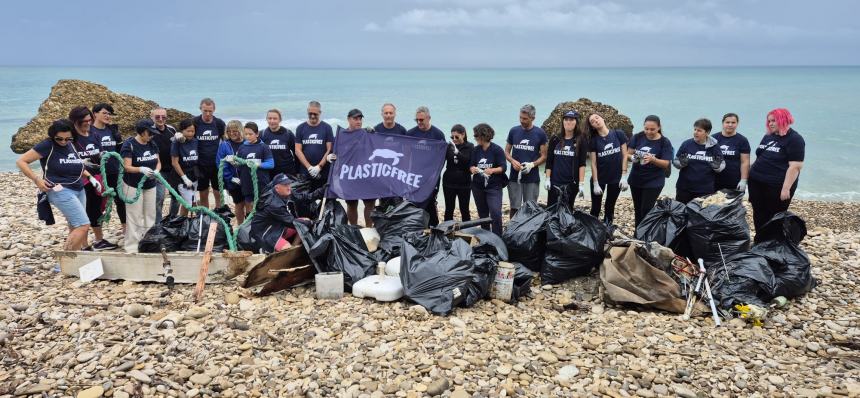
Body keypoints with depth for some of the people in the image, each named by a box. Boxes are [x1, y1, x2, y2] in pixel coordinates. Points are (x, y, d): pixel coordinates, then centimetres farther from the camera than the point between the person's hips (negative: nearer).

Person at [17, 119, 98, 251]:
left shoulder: (71, 146, 10)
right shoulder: (47, 145, -8)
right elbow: (21, 161, -7)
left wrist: (90, 177, 13)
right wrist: (37, 179, -16)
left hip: (79, 190, 7)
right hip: (61, 191, -7)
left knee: (75, 229, 10)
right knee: (83, 226, -16)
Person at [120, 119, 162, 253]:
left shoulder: (152, 144, 4)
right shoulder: (129, 145, -14)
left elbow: (158, 162, 7)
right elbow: (127, 167, -18)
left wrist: (156, 171, -15)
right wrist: (141, 169, -36)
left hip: (150, 186, 6)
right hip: (133, 186, -6)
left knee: (150, 215, 11)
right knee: (134, 217, -3)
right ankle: (131, 247, 5)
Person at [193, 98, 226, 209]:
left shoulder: (219, 123, -3)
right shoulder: (195, 122, -5)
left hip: (217, 164, 0)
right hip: (201, 165, 0)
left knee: (218, 194, 4)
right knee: (203, 195, 8)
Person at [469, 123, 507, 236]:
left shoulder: (497, 150, -9)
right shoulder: (476, 150, 4)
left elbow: (503, 167, -10)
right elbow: (471, 165, 6)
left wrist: (492, 170, -28)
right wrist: (473, 169, -18)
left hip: (494, 186, -5)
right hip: (478, 186, 5)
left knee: (496, 213, -13)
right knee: (482, 214, 14)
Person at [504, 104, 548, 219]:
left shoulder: (540, 133, 0)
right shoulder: (513, 131, 5)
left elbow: (544, 156, 2)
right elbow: (506, 151, 11)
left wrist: (532, 164, -16)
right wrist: (513, 161, -10)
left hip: (532, 178, -1)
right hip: (515, 176, 1)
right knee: (514, 208, 3)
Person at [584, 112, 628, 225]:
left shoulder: (619, 134, -5)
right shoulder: (593, 140, -6)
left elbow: (624, 156, -3)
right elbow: (593, 163, -6)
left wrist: (624, 176, -8)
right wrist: (595, 183, -10)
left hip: (616, 178, 1)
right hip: (599, 178, 0)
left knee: (610, 208, 12)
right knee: (595, 208, 6)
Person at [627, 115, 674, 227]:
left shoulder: (665, 142, -12)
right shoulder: (638, 137, -4)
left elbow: (666, 164, -14)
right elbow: (628, 154, -1)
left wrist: (653, 159, -33)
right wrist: (632, 157, -24)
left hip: (654, 182, -4)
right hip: (635, 180, 4)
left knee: (646, 211, -7)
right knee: (637, 210, 14)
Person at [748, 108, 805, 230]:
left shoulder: (794, 139, -9)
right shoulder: (768, 136, 14)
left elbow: (795, 166, -15)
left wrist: (786, 188, -21)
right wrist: (752, 174, 17)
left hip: (777, 186, -7)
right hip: (757, 183, 7)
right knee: (759, 216, 10)